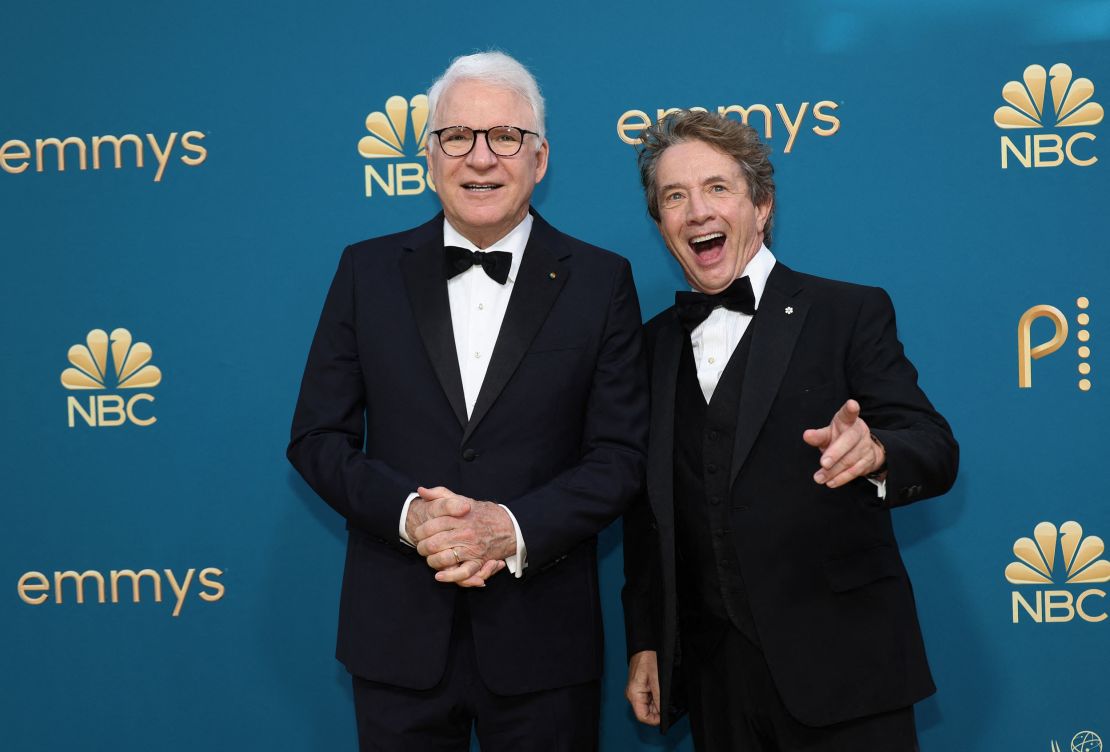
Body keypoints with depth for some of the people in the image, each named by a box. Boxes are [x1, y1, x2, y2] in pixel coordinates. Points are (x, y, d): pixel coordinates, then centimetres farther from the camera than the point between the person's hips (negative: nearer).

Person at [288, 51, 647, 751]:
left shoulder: (600, 281, 0)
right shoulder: (368, 270, 4)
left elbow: (621, 453, -3)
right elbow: (317, 437, 3)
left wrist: (514, 528, -17)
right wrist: (408, 513, -14)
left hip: (542, 641, -1)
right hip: (398, 637, 1)